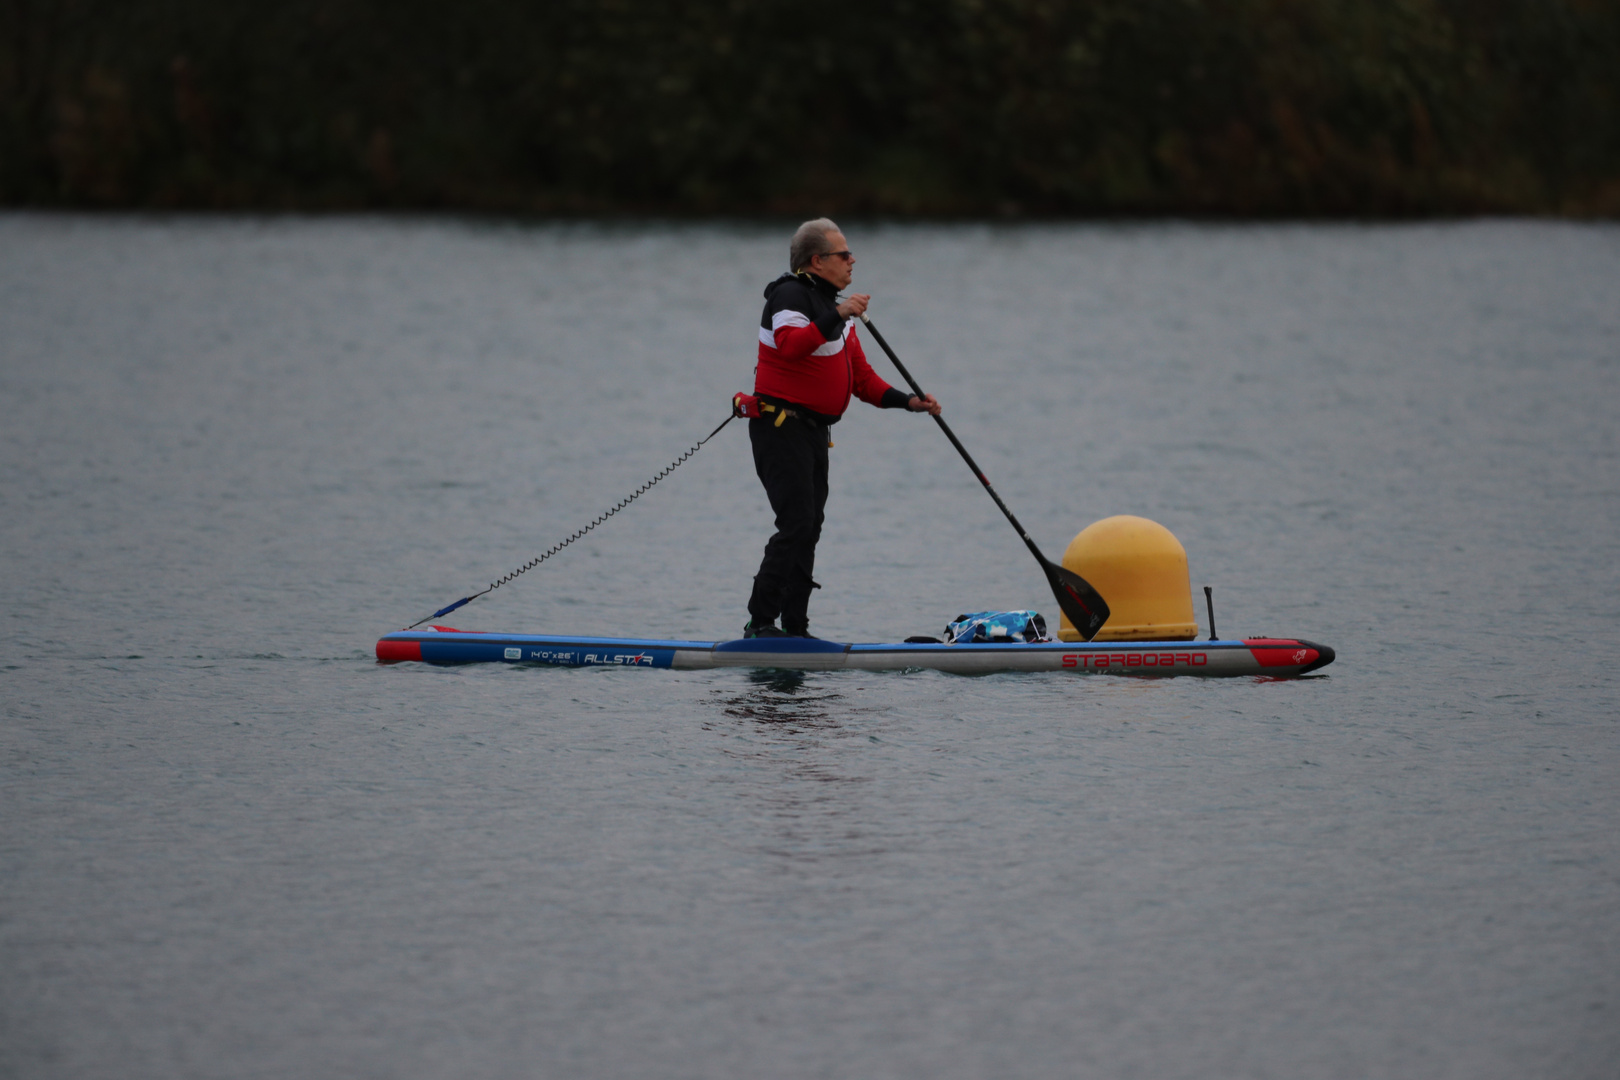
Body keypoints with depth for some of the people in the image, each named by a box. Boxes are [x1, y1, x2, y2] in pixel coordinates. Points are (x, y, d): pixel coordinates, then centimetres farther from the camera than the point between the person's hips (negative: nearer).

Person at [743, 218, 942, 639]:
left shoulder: (833, 306, 18)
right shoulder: (792, 296, -11)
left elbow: (862, 378, 19)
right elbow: (790, 345, -33)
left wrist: (908, 401, 6)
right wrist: (836, 316, -39)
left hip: (814, 431, 10)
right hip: (781, 426, -10)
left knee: (808, 529, 10)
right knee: (797, 524, -17)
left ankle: (794, 628, 14)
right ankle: (760, 623, -17)